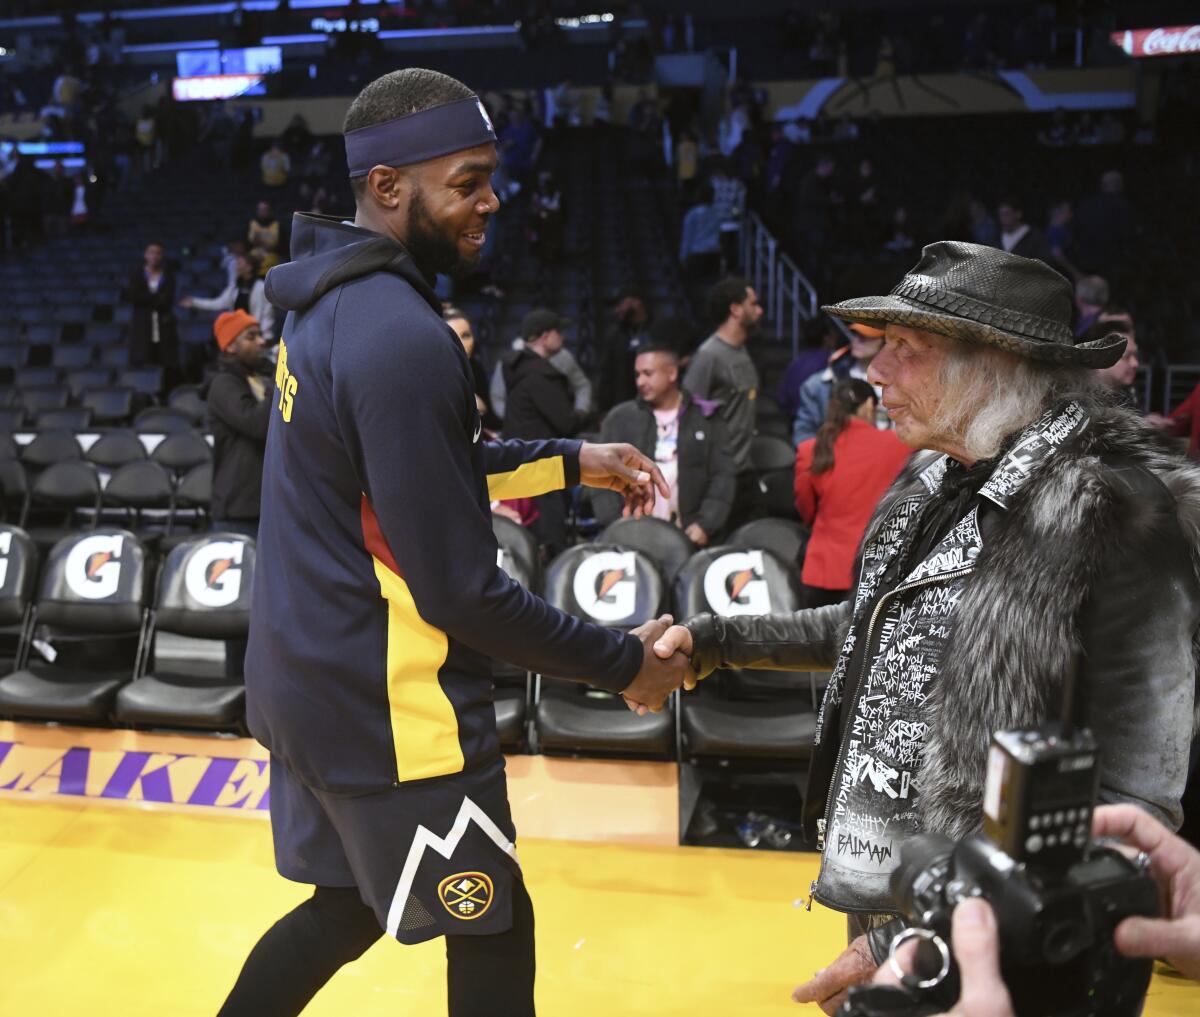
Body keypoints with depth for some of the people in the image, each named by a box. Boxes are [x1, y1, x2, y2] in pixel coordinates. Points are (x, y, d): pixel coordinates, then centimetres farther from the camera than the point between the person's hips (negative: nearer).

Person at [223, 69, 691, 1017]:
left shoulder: (334, 300, 4)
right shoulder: (402, 337, -25)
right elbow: (463, 592, -23)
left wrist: (571, 461, 13)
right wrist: (623, 662, -11)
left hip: (304, 678, 9)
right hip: (389, 706, -9)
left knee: (350, 903, 25)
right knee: (493, 933, 11)